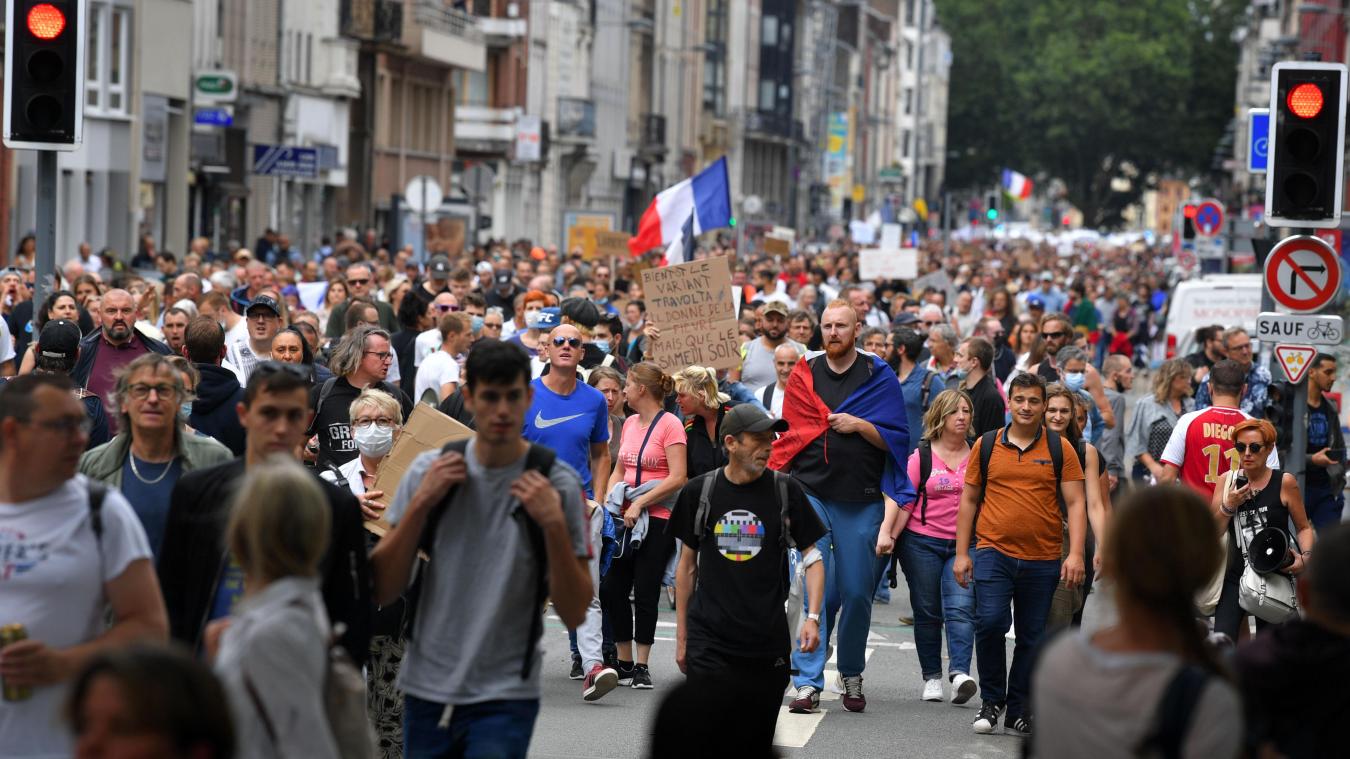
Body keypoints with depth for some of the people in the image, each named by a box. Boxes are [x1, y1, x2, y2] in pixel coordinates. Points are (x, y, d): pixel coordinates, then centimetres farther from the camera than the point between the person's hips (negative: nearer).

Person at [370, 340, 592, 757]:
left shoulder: (556, 484, -5)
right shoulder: (429, 470, 2)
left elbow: (574, 613, -6)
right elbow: (384, 590, 0)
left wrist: (554, 524, -18)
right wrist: (421, 502, -10)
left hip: (506, 697, -3)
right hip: (426, 691, 3)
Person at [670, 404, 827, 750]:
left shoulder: (785, 490, 1)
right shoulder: (699, 492, 2)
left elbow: (812, 557, 4)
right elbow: (687, 565, 11)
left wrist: (813, 617, -11)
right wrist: (681, 636, 10)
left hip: (767, 643, 0)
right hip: (709, 641, 0)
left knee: (757, 741, 7)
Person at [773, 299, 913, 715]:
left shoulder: (879, 377, 5)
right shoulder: (804, 374, 9)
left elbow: (895, 438, 3)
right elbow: (791, 433, 10)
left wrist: (859, 425, -12)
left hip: (861, 501, 0)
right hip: (811, 494, 0)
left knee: (857, 592, 4)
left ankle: (852, 676, 21)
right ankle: (808, 681, -8)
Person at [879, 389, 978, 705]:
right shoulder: (921, 456, 2)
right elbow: (904, 500, -3)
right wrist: (888, 534, -13)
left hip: (964, 545, 0)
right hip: (922, 542, 0)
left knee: (960, 608, -15)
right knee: (927, 611, 5)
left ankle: (959, 673, -23)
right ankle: (931, 677, 13)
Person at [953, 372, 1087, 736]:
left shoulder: (1059, 448, 3)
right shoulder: (987, 445, 5)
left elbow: (1075, 502, 1)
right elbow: (969, 500, 11)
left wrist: (1075, 554, -9)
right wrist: (961, 552, 6)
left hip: (1043, 559, 1)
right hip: (994, 552, -1)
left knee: (1032, 636, 7)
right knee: (990, 622, -17)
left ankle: (1019, 710, 18)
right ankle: (992, 700, 1)